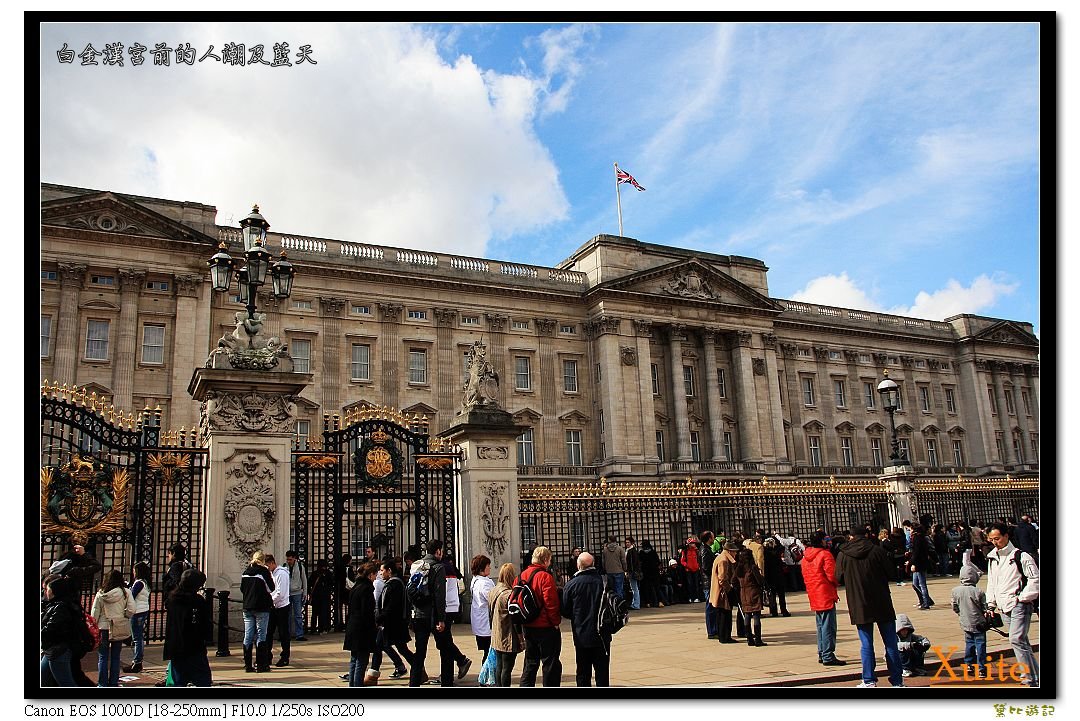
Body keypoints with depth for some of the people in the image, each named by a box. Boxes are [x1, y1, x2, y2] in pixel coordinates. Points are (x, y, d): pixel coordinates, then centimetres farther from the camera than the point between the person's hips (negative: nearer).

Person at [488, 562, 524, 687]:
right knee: (507, 668, -1)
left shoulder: (492, 592, 5)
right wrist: (521, 637, -10)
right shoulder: (509, 595, -20)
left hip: (496, 638, 8)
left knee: (499, 666, 17)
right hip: (509, 638, -8)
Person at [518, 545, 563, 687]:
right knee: (551, 664, 3)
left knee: (530, 662, 19)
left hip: (528, 626, 7)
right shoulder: (545, 576, -16)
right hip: (545, 627, -7)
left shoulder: (521, 576, 6)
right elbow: (551, 602, -20)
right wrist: (556, 621, -8)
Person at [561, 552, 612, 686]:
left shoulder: (571, 584, -10)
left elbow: (565, 611, -3)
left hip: (581, 636, 0)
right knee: (602, 672, 9)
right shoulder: (603, 581, -9)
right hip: (602, 635, 0)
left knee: (583, 674, 11)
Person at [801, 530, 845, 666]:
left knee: (821, 626, 16)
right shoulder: (825, 554, -13)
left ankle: (822, 654, 20)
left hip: (813, 596, 8)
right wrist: (837, 583, 3)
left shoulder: (805, 557, 11)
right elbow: (832, 575, -17)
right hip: (826, 595, -8)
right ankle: (828, 656, -6)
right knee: (828, 626, -5)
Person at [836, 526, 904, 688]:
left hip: (859, 606, 0)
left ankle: (869, 681, 7)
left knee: (866, 644, 6)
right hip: (882, 603, 0)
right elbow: (891, 572, -1)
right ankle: (897, 680, 13)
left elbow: (839, 578, 3)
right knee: (890, 643, 9)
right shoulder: (877, 551, -7)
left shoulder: (843, 555, -4)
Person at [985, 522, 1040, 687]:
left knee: (1016, 639, -16)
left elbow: (1035, 579, -10)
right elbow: (991, 583, 20)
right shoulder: (992, 558, 13)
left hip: (1019, 605, -7)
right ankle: (1034, 673, 23)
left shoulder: (1021, 556, -8)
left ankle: (1031, 679, -11)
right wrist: (990, 604, 16)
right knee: (1021, 642, 13)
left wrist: (1022, 598, -12)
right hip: (1004, 608, 7)